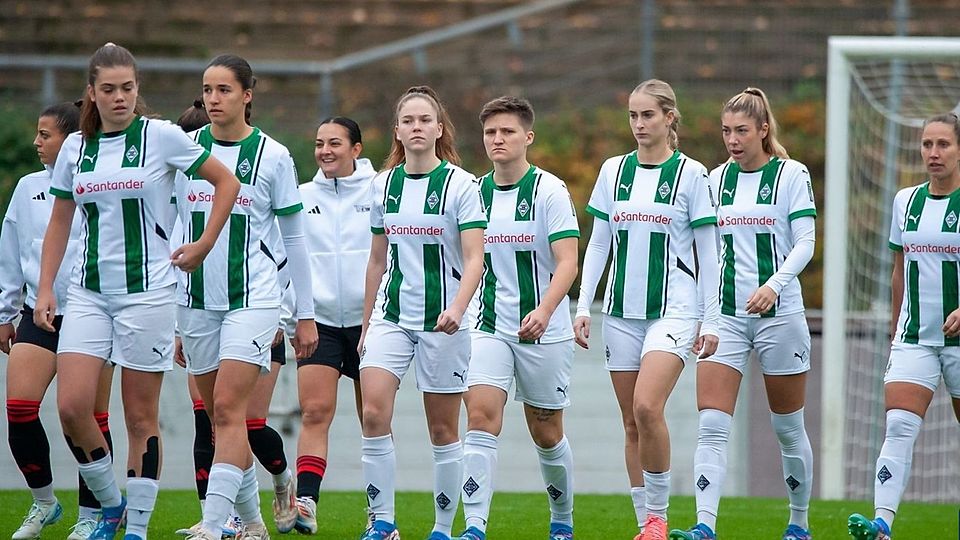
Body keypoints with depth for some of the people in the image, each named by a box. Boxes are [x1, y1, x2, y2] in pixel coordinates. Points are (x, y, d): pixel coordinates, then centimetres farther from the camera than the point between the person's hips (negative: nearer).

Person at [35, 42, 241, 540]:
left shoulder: (160, 136, -4)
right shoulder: (76, 147, 8)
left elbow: (225, 182, 4)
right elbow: (59, 223, 16)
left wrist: (203, 245, 1)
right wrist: (45, 288, 9)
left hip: (147, 289, -3)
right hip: (88, 291, 4)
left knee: (141, 416, -1)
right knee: (71, 406, -10)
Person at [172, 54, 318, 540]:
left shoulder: (273, 156, -1)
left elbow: (294, 239, 4)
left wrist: (306, 314, 5)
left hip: (253, 297, -4)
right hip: (196, 298, 4)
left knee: (229, 408, -15)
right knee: (217, 415, 7)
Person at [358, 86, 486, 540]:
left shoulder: (461, 185, -6)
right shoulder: (384, 184, 8)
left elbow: (474, 260, -12)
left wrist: (457, 309, -29)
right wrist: (366, 325, 16)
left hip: (442, 320, -3)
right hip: (391, 315, 3)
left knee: (442, 429, 2)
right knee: (373, 413, -14)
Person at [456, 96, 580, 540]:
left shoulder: (549, 190, -7)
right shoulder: (475, 192, 7)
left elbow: (567, 262, -15)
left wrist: (544, 310, -30)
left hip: (544, 331, -3)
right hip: (489, 328, 3)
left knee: (546, 433, 8)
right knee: (481, 417, -15)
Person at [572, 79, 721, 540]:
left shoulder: (690, 173, -2)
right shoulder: (614, 171, 9)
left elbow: (707, 251, 0)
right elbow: (597, 243, 12)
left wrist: (710, 320, -3)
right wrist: (583, 306, 5)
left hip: (674, 307, -4)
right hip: (621, 310, 4)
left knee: (647, 407, -22)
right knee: (631, 421, 4)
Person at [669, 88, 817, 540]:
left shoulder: (791, 174, -2)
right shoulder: (717, 179, 10)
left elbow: (804, 241, -9)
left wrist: (774, 284, -24)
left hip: (778, 312, -3)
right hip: (725, 314, 3)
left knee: (787, 427, 8)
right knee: (712, 426, -11)